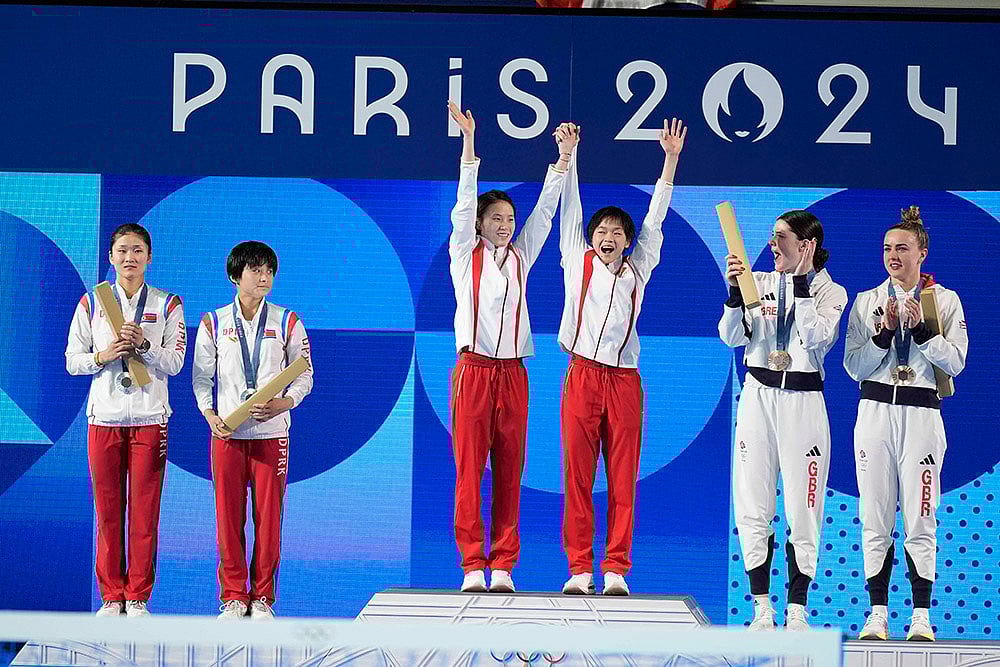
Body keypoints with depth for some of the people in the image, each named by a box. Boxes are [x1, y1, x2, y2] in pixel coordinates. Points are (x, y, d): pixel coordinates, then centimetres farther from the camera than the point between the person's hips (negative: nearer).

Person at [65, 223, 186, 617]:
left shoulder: (167, 304, 5)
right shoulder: (92, 302, 7)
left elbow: (175, 363, -1)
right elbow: (72, 361, 6)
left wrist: (143, 344, -18)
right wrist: (103, 356, -13)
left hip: (149, 418, -1)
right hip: (104, 418, 1)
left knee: (145, 511, -1)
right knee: (107, 511, 2)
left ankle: (138, 597, 7)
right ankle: (112, 596, 10)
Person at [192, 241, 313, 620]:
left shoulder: (287, 323, 6)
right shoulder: (213, 323, 7)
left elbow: (304, 376, 7)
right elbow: (201, 377, 8)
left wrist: (284, 403, -12)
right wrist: (210, 415, -8)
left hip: (271, 432, 0)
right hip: (227, 432, 0)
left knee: (269, 516, -1)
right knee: (228, 516, -1)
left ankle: (263, 598, 6)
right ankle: (233, 596, 7)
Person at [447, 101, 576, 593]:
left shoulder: (521, 257, 15)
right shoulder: (466, 255, 6)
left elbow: (544, 211, 10)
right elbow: (464, 205, -4)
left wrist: (564, 158, 2)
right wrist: (469, 143, -14)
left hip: (513, 374, 3)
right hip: (474, 370, -3)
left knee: (510, 473, 1)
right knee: (469, 470, -6)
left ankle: (503, 566, 3)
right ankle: (472, 566, -6)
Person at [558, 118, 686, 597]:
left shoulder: (637, 270, 16)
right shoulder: (578, 262, 13)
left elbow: (655, 218, 15)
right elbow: (570, 209, 11)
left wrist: (671, 160, 12)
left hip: (624, 379, 1)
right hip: (582, 374, -1)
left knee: (623, 478, -2)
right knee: (577, 476, -3)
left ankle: (616, 569, 0)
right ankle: (579, 569, 0)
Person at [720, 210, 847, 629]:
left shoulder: (831, 292, 3)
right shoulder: (758, 282, 9)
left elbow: (817, 339, -14)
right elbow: (731, 337, 0)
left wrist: (801, 286, -14)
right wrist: (735, 292, -14)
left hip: (803, 402, -3)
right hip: (758, 398, 3)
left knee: (802, 512, -3)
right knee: (753, 508, 1)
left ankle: (797, 611, 3)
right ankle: (762, 611, 6)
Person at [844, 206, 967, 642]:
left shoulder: (945, 301, 6)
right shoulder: (867, 302, 10)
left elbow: (955, 362, -3)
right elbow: (854, 366, 3)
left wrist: (921, 328, -13)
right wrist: (885, 332, -10)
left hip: (921, 413, -2)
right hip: (875, 411, 2)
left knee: (920, 520, -4)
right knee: (875, 518, 0)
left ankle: (921, 616, 0)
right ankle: (878, 614, 3)